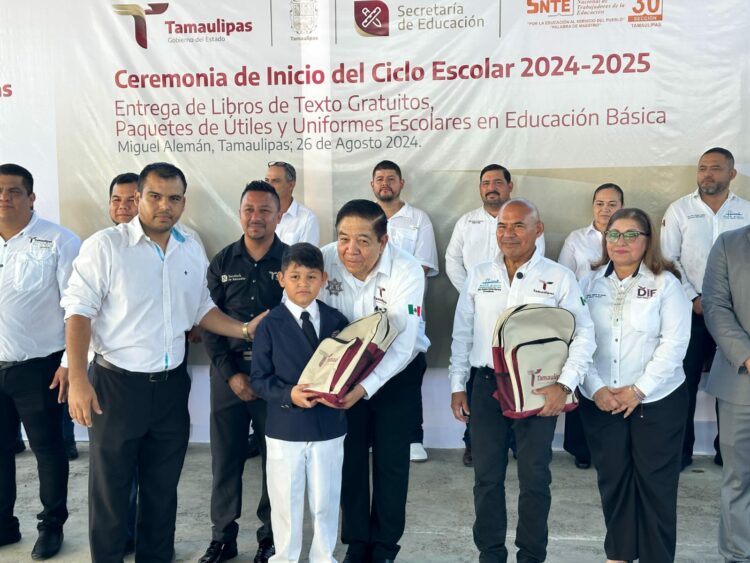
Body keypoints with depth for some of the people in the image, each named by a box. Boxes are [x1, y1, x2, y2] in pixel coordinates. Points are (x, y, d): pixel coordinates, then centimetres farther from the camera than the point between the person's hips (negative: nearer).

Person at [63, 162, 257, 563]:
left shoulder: (192, 252, 5)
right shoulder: (105, 246, -11)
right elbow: (79, 312, -12)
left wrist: (245, 330, -2)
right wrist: (78, 380, -19)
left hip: (171, 385, 5)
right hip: (116, 384, -4)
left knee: (163, 486, 18)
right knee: (110, 487, 9)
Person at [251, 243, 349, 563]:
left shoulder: (336, 321, 0)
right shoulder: (270, 324, -6)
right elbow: (259, 379, -5)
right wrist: (289, 395, -21)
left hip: (329, 426, 2)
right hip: (285, 428, -1)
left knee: (326, 500, 14)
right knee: (286, 501, 12)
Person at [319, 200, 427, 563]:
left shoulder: (406, 270, -27)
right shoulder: (324, 260, -20)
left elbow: (402, 343, -30)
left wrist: (365, 387, -40)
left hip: (398, 371, -2)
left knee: (391, 459, 6)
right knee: (350, 456, 11)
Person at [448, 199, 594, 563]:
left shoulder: (559, 277, -1)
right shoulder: (478, 276, 7)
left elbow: (583, 333, -3)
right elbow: (462, 334, 10)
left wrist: (565, 385, -12)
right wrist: (457, 386, 7)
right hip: (486, 385, 2)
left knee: (534, 478, 7)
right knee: (486, 476, 10)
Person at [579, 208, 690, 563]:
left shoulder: (665, 282, -3)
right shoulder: (590, 283, 5)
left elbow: (674, 343, -9)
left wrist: (639, 389, -14)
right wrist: (595, 389, -9)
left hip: (657, 401, -2)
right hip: (599, 402, 3)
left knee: (655, 482, 6)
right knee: (612, 478, 11)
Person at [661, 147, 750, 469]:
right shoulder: (680, 210, 1)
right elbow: (667, 260, -2)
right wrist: (693, 298, -7)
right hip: (691, 310, -1)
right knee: (684, 381, 2)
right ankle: (680, 451, 13)